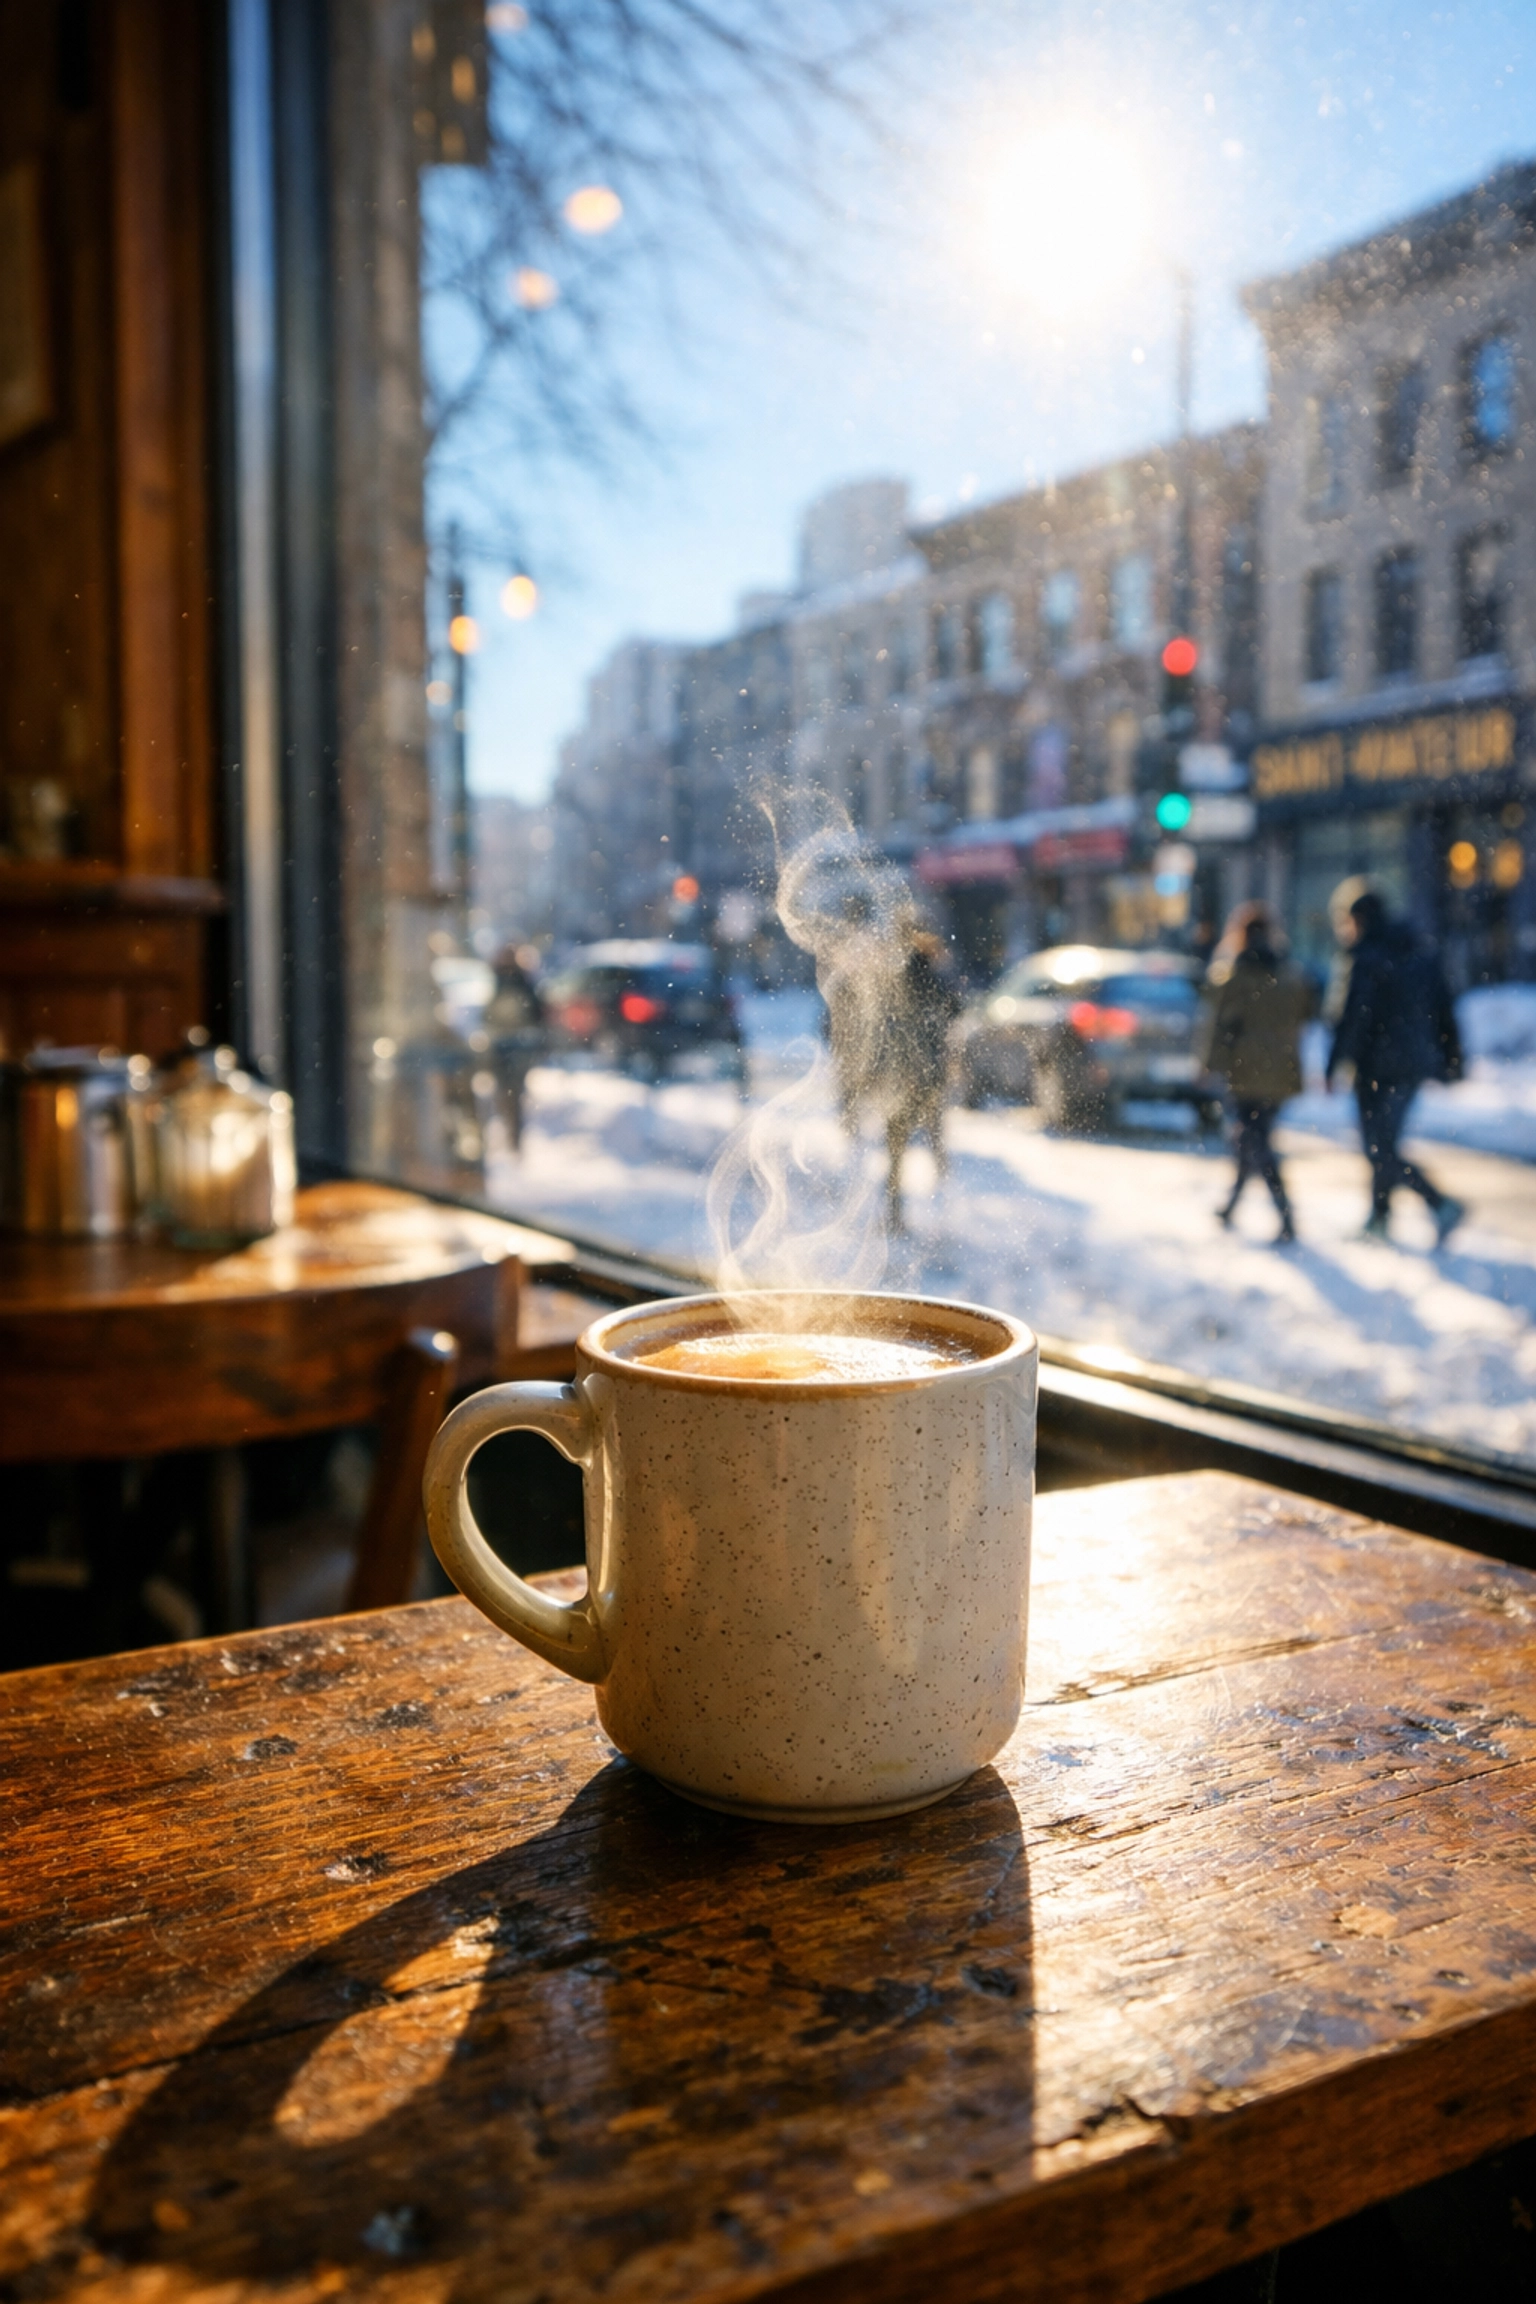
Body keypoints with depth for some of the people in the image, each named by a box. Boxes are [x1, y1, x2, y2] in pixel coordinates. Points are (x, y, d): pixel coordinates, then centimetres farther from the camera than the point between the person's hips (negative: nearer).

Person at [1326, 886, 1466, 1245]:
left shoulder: (1368, 960, -11)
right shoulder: (1422, 955, 12)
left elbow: (1354, 1017, -17)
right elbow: (1445, 1011, 13)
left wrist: (1334, 1066, -13)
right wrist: (1451, 1060, 18)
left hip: (1380, 1064, -8)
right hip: (1417, 1063, 8)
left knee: (1379, 1148, -5)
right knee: (1383, 1141, 18)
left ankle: (1442, 1205, -18)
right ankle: (1379, 1219, 24)